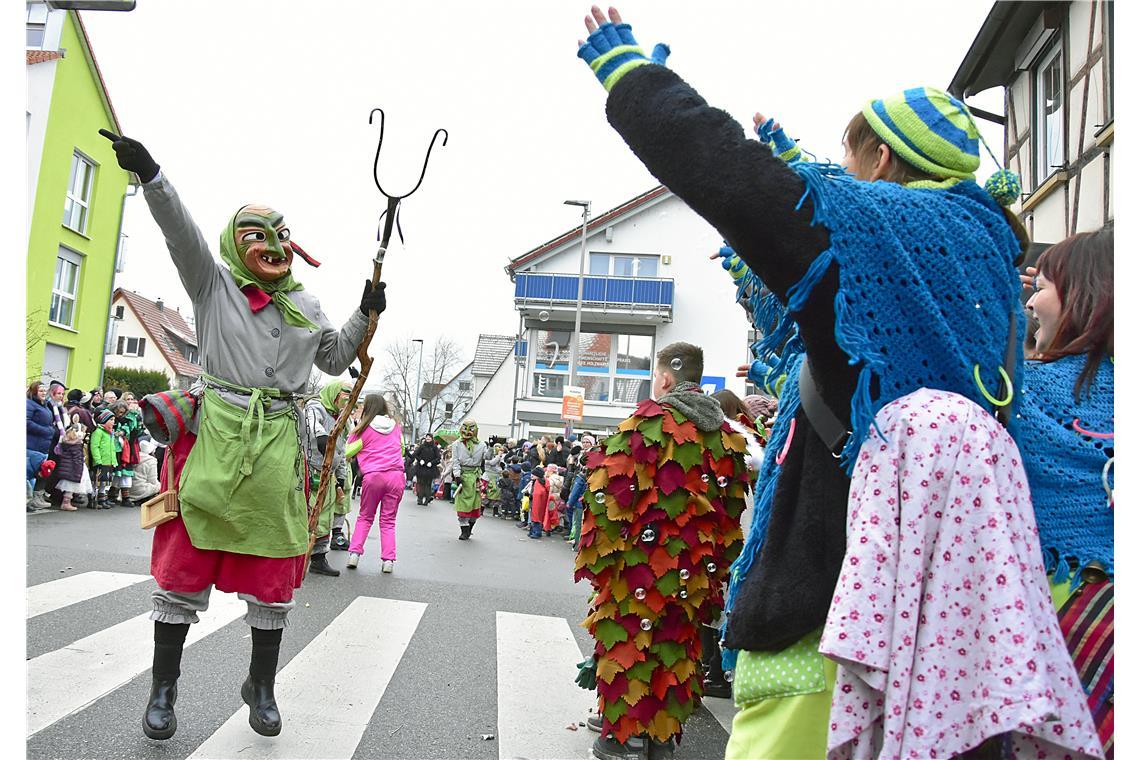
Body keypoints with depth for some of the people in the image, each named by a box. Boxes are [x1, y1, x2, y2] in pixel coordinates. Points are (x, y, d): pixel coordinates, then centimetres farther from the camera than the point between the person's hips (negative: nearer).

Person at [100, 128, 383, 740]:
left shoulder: (306, 306, 16)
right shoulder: (214, 284, 6)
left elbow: (335, 359, 26)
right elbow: (180, 232, -11)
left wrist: (365, 314, 13)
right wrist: (150, 174, -26)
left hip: (277, 447, 3)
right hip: (213, 436, -3)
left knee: (273, 575, 7)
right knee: (186, 564, 2)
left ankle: (261, 687, 23)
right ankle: (163, 688, 19)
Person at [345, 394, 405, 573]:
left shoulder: (363, 429, 2)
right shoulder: (396, 427, 12)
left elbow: (348, 453, 8)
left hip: (373, 476, -2)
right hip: (396, 476, 2)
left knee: (365, 517, 16)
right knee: (388, 520, 8)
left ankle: (354, 553, 5)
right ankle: (388, 560, 0)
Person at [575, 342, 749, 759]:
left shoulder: (649, 422, -12)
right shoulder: (723, 433, 7)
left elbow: (614, 490, -15)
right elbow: (731, 501, 11)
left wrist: (595, 551, -7)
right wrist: (716, 562, 19)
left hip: (642, 557, -6)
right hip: (693, 566, 6)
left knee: (628, 638, 7)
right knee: (674, 642, 15)